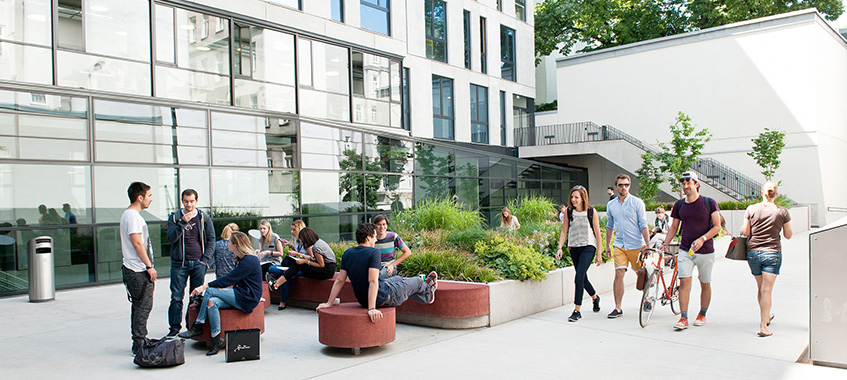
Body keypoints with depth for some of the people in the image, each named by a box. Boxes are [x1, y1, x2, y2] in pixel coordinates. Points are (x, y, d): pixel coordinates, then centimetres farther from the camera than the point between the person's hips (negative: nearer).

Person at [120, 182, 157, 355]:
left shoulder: (128, 214, 18)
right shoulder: (133, 215, -15)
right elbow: (137, 243, -21)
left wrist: (147, 266, 24)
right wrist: (149, 266, -18)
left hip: (132, 269, 11)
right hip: (139, 270, -11)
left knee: (138, 306, 15)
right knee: (144, 305, -7)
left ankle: (138, 343, 22)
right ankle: (139, 346, -4)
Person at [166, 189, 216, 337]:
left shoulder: (204, 218, 5)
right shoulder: (174, 217, 3)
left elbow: (211, 240, 8)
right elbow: (171, 238, -8)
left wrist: (205, 259, -1)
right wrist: (183, 223, -21)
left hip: (198, 263, 1)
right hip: (179, 263, -1)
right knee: (176, 297, -1)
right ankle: (175, 327, 9)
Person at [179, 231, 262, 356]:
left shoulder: (249, 261, -16)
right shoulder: (240, 259, 16)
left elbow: (229, 279, -19)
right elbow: (232, 279, 16)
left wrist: (205, 286, -16)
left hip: (247, 298, -9)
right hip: (237, 296, 9)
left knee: (210, 291, -17)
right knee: (212, 302, -17)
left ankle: (197, 327, -6)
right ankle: (216, 341, -17)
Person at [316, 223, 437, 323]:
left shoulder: (347, 254, -2)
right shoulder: (374, 252, -23)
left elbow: (340, 280, -2)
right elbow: (373, 281, -30)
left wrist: (329, 303, 3)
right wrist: (372, 308, -33)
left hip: (362, 299, 8)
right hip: (382, 299, -8)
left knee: (398, 279, 32)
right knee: (416, 281, 17)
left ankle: (427, 297, 56)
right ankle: (427, 290, 55)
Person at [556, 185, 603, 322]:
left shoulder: (591, 211, -6)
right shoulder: (569, 211, 1)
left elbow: (597, 233, -2)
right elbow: (564, 231, 6)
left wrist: (599, 253, -2)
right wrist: (560, 248, -6)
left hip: (588, 247, -4)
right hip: (574, 247, 4)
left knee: (579, 277, -16)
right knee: (583, 277, 14)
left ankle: (577, 310, -10)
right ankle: (595, 297, 44)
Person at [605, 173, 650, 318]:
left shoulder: (637, 202, -4)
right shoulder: (611, 205, 7)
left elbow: (643, 225, -4)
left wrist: (648, 245, -10)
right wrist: (607, 245, 19)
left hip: (636, 245, -2)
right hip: (619, 245, 2)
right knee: (619, 273, -10)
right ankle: (618, 308, -6)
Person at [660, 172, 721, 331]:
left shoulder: (709, 203, -5)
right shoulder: (679, 205, 5)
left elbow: (717, 226, -5)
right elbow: (674, 227, 13)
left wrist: (702, 239, -19)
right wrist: (665, 243, 2)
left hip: (705, 251, -1)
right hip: (685, 250, 2)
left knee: (705, 284, 10)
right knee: (684, 281, -10)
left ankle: (702, 315, 28)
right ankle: (683, 318, -8)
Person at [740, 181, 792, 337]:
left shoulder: (751, 209, -2)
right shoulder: (782, 212, -3)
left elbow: (745, 232, -3)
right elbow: (788, 235, 6)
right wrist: (791, 231, 27)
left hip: (752, 252, 2)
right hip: (772, 253, -2)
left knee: (761, 288, 18)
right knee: (767, 290, -3)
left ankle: (766, 317, 36)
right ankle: (763, 326, -7)